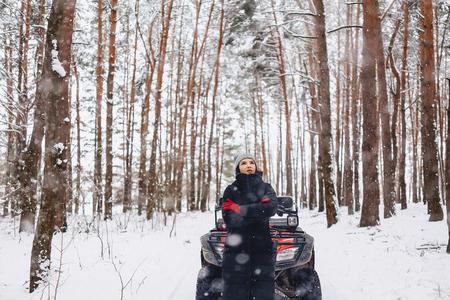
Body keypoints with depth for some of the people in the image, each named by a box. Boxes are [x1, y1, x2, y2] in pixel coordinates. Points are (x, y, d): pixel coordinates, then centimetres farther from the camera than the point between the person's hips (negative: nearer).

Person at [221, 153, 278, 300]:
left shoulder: (266, 187, 12)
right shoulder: (231, 190, 9)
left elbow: (271, 207, -10)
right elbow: (230, 218, -7)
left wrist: (242, 210, -11)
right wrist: (258, 212, -9)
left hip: (263, 247, 1)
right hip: (236, 248, -1)